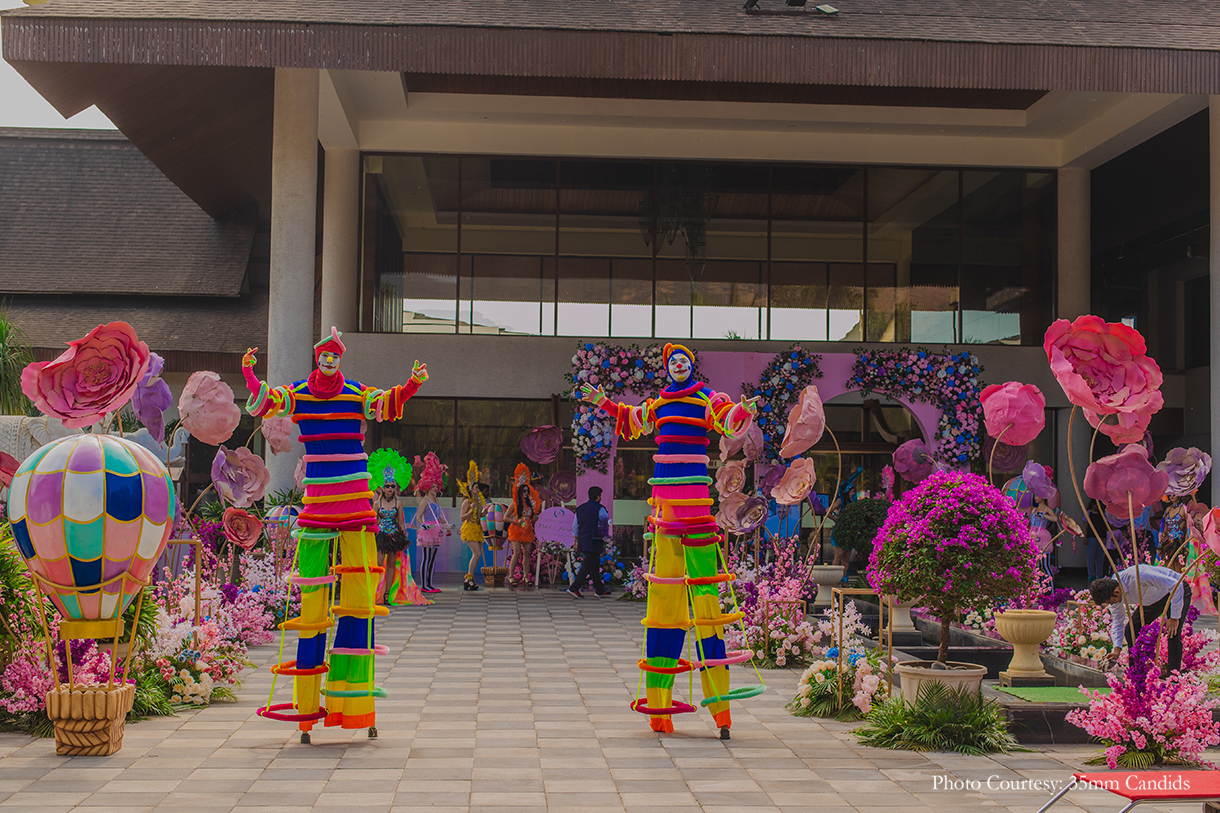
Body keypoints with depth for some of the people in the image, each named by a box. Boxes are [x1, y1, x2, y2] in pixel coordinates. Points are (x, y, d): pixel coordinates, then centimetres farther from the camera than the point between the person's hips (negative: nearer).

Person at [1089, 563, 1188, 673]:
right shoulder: (1111, 592, -17)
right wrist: (1117, 649, -12)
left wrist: (1174, 618, -32)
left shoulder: (1138, 576, -41)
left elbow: (1176, 586, -35)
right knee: (1130, 631, -4)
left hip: (1178, 591, -7)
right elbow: (1117, 622, -1)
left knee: (1173, 634, -24)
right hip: (1154, 599, 7)